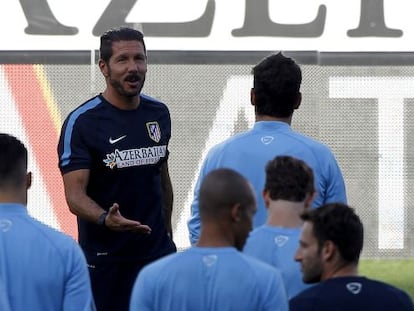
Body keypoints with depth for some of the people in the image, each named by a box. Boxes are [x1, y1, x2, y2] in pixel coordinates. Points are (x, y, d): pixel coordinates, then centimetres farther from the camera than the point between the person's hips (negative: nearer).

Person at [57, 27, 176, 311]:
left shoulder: (159, 114, 8)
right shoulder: (81, 122, -10)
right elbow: (74, 194, -17)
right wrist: (105, 219, -35)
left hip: (158, 253, 5)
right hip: (106, 259, -5)